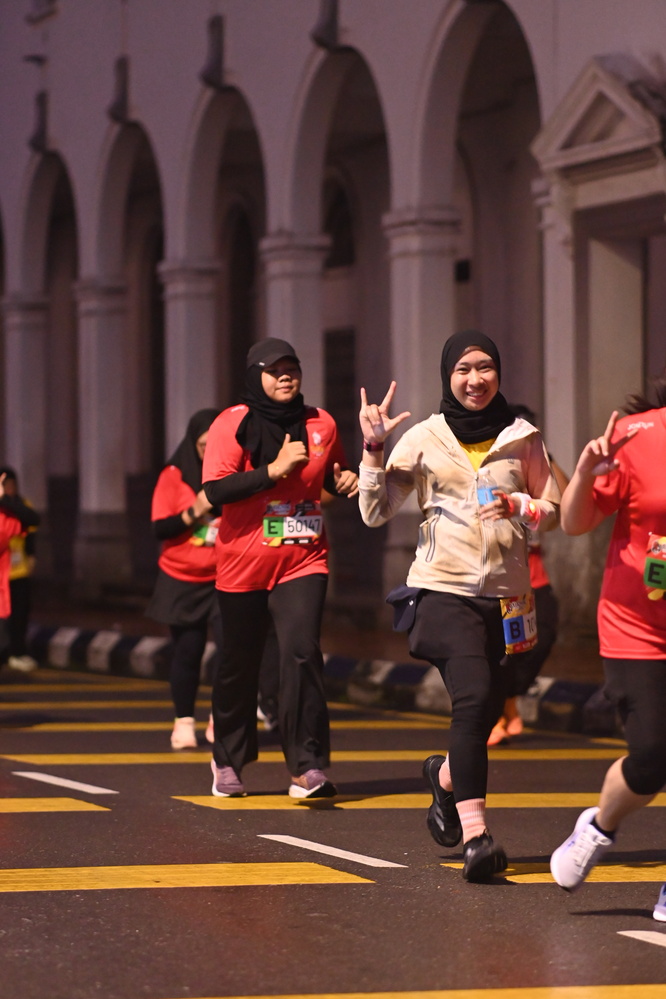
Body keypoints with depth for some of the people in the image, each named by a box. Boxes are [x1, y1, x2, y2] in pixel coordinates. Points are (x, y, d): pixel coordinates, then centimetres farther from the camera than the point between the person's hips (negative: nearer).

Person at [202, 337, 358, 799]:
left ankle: (308, 768, -17)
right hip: (243, 564, -1)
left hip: (303, 561, 1)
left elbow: (332, 476, 24)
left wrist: (346, 481, 1)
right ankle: (228, 760, 32)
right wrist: (274, 470, -23)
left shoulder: (321, 424, 7)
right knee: (239, 665, 10)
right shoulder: (233, 424, -6)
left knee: (302, 652, -17)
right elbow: (216, 489, -17)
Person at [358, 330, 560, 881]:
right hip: (443, 587, -3)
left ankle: (447, 774, 44)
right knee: (475, 696, -21)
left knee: (485, 708, 9)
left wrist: (519, 506, -9)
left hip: (504, 591, 3)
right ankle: (474, 833, -23)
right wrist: (374, 449, -14)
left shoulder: (522, 437, 6)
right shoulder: (424, 438, 1)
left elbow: (554, 510, 11)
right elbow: (375, 512, -3)